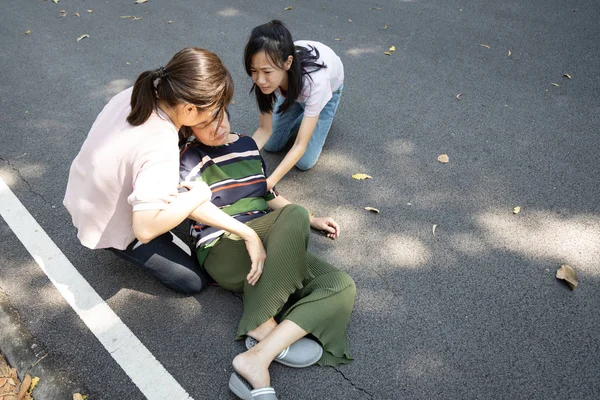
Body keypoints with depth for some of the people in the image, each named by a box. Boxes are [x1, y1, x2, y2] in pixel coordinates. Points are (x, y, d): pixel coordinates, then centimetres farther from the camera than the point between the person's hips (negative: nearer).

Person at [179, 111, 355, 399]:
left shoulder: (248, 144, 19)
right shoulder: (191, 157, 1)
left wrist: (311, 221, 24)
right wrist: (248, 232, -28)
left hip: (270, 248, 6)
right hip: (223, 251, -6)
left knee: (342, 286, -18)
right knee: (294, 216, -34)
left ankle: (257, 358, -32)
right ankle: (264, 331, -33)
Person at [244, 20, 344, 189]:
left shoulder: (315, 80, -46)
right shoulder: (266, 72, -34)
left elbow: (300, 145, -39)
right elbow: (264, 129, -24)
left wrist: (269, 183, -49)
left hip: (327, 88, -3)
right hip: (293, 89, 3)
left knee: (304, 162, -7)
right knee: (271, 146, 4)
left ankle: (315, 114, 16)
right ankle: (303, 111, 23)